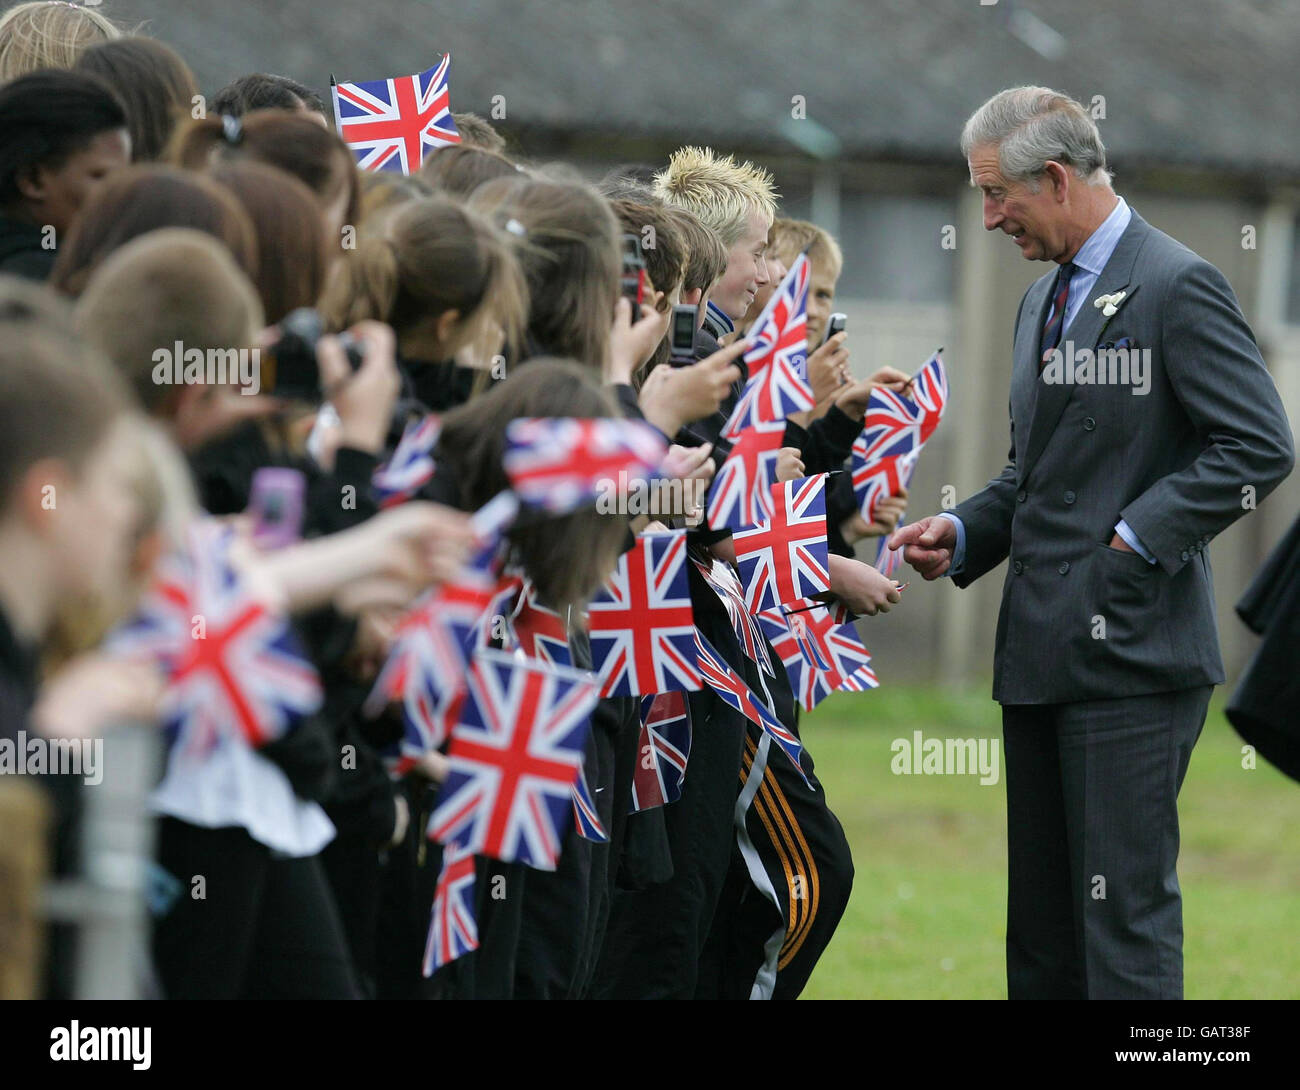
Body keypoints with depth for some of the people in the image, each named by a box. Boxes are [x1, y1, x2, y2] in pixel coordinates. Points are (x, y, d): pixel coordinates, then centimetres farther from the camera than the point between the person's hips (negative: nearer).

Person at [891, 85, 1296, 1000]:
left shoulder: (1178, 287, -10)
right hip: (1043, 651, 9)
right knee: (1040, 919, 11)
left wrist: (1134, 540, -16)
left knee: (1125, 914, -10)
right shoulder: (1042, 300, 19)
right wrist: (964, 534, 10)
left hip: (1130, 650, -9)